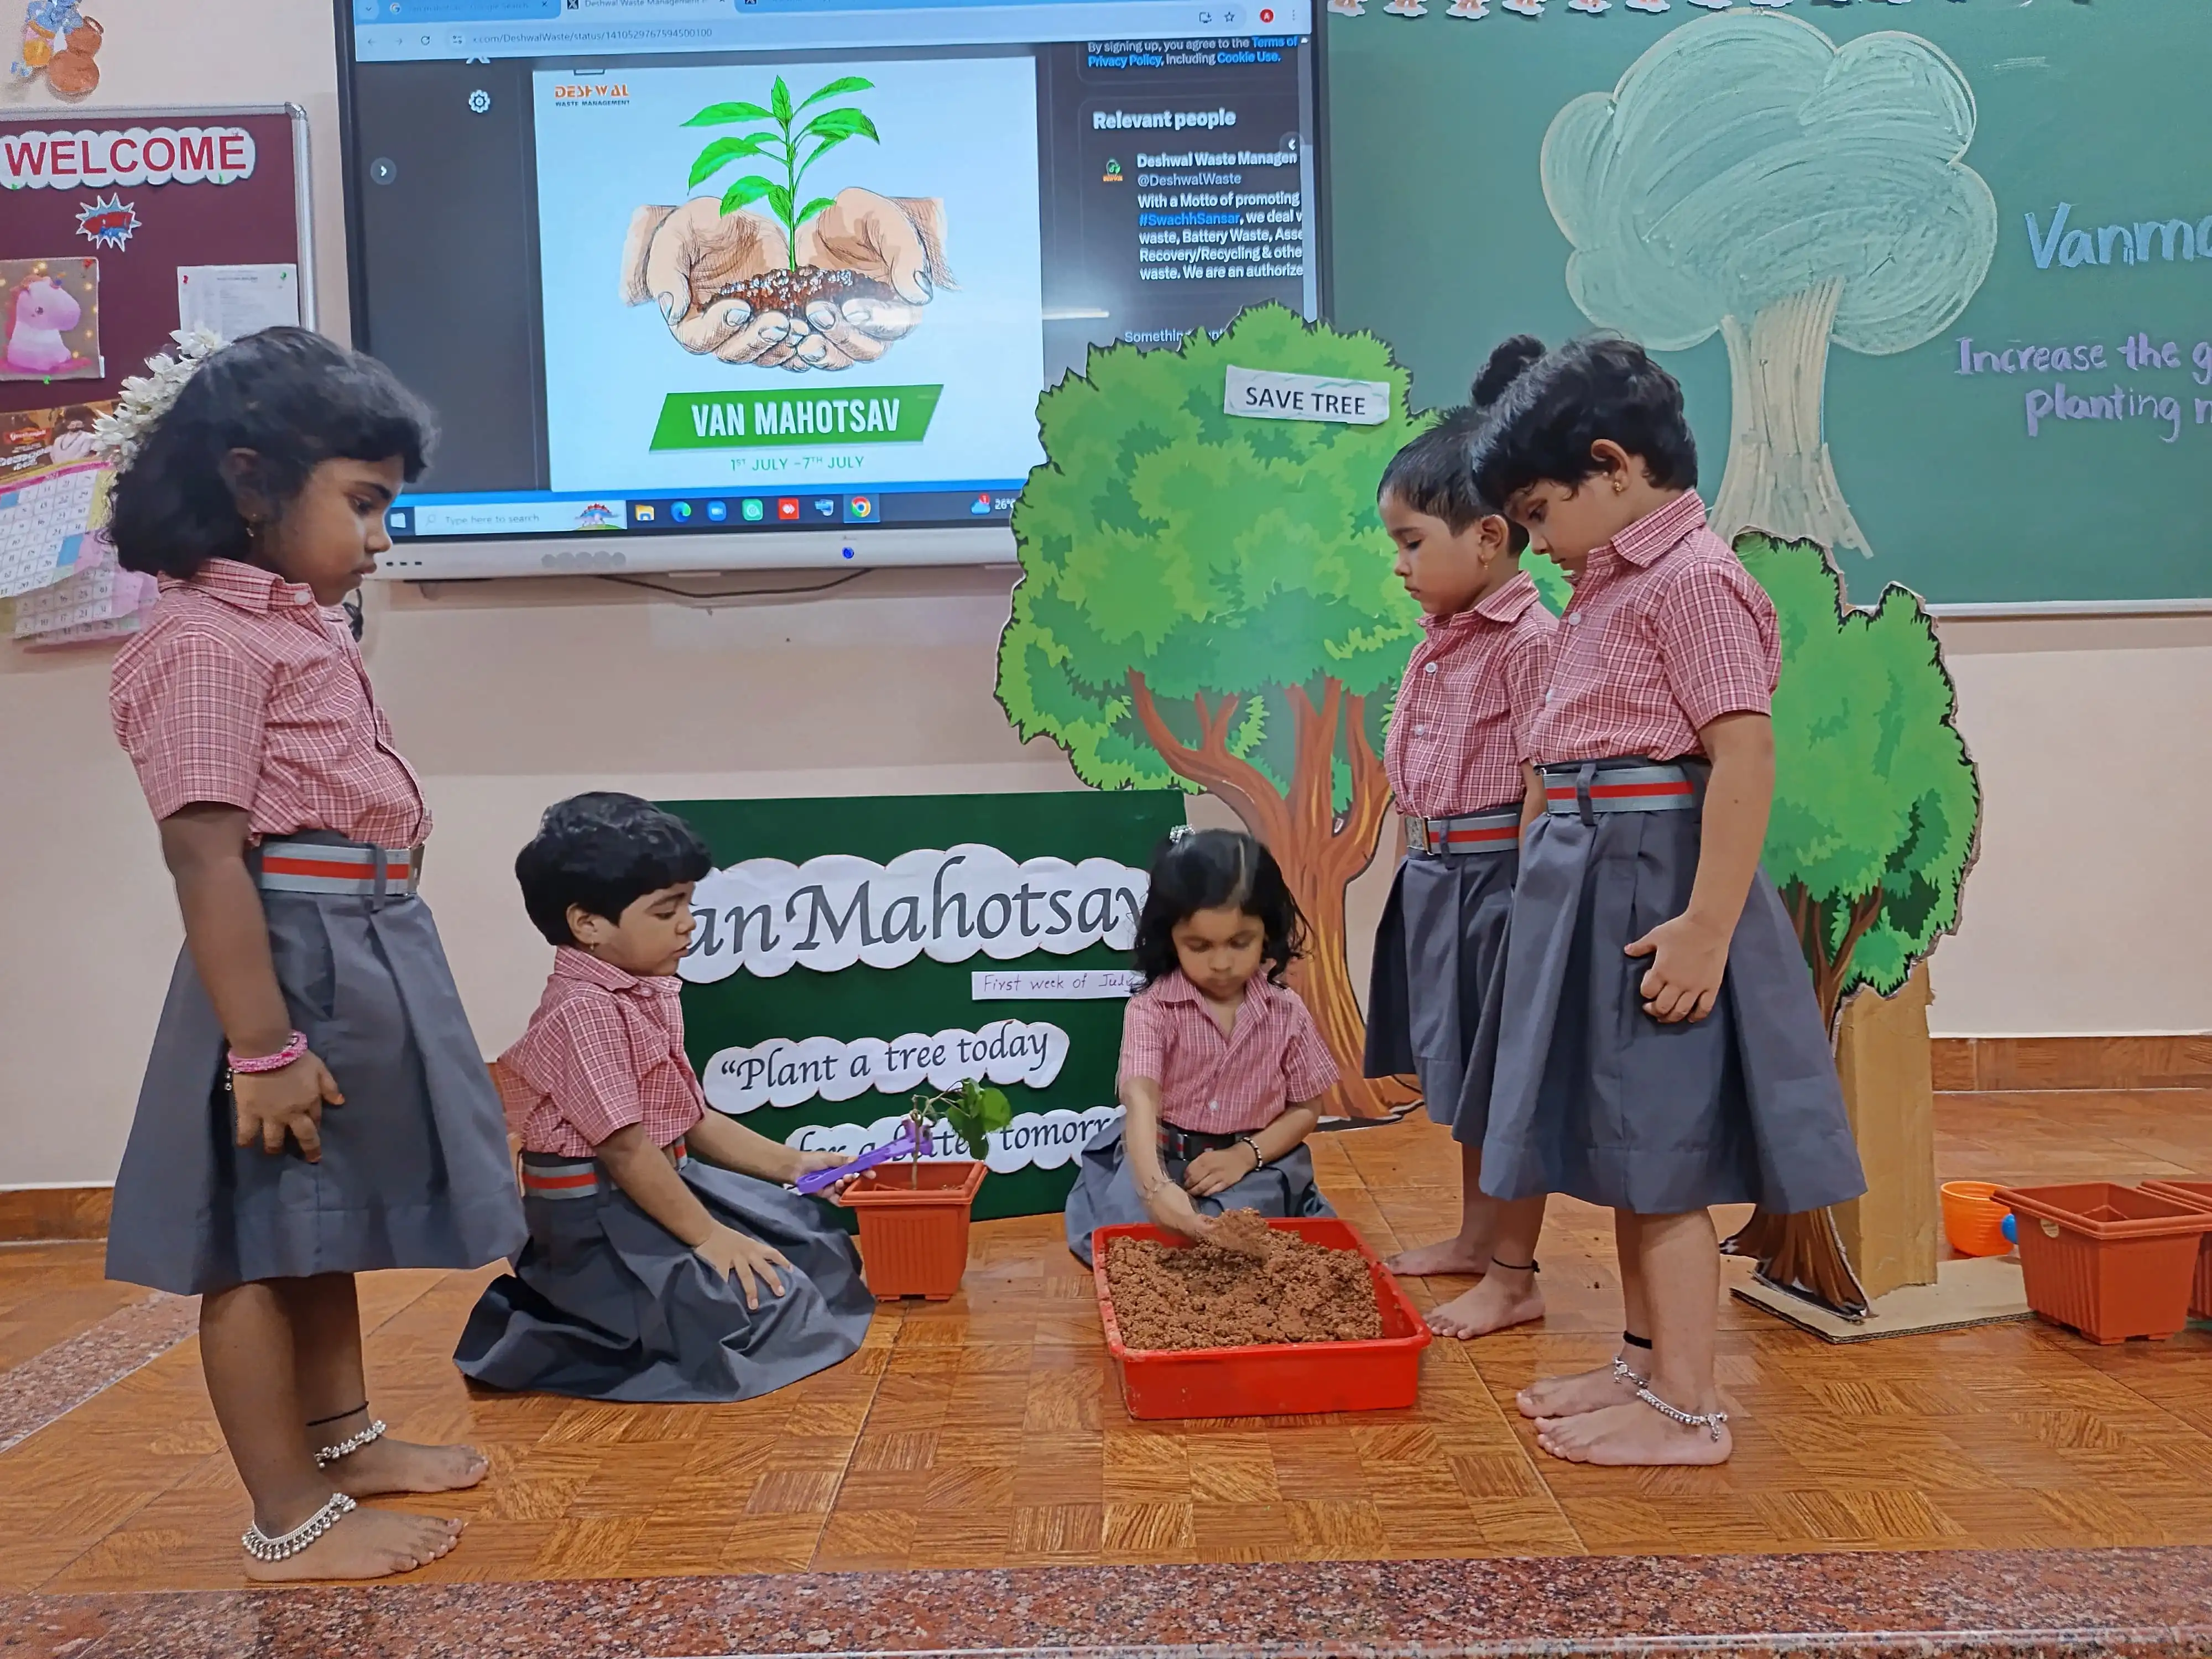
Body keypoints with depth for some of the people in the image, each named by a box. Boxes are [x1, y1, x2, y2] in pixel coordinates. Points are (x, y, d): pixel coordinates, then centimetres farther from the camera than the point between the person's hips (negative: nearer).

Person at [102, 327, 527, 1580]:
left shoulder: (299, 625, 14)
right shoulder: (206, 642, -16)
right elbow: (206, 857, -22)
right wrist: (262, 1048, -24)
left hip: (367, 952, 10)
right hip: (297, 959, -10)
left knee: (328, 1229, 22)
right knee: (263, 1246, 3)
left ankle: (345, 1439, 38)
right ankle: (292, 1522, 15)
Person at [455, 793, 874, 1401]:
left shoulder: (643, 999, 8)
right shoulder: (586, 1010, -22)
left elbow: (691, 1120, 12)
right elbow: (623, 1147, -24)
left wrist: (790, 1164, 8)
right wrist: (707, 1236, -21)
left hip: (659, 1187, 10)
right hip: (598, 1220, -10)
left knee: (817, 1248, 15)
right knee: (766, 1305, -20)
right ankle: (558, 1339, -5)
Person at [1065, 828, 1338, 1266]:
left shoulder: (1286, 1013, -4)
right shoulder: (1152, 1008, -14)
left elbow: (1306, 1109, 4)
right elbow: (1141, 1098, -29)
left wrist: (1245, 1155, -14)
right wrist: (1156, 1187, -47)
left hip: (1253, 1164, 1)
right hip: (1161, 1160, 0)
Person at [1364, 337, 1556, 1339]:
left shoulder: (1530, 642, -17)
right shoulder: (1439, 640, 9)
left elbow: (1541, 794, -19)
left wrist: (1525, 909, -19)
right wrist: (1416, 870, 14)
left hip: (1498, 877, -9)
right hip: (1434, 875, 9)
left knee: (1505, 1078, 2)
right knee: (1461, 1069, 20)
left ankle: (1513, 1276, 16)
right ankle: (1476, 1234, 37)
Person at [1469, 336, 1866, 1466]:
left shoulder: (1691, 578, -13)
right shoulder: (1613, 581, 15)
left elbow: (1745, 756, -20)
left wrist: (1707, 929, -24)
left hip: (1654, 876, -10)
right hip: (1590, 872, 10)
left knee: (1660, 1147, -2)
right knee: (1623, 1141, 17)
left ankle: (1688, 1407, 11)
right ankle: (1645, 1361, 31)